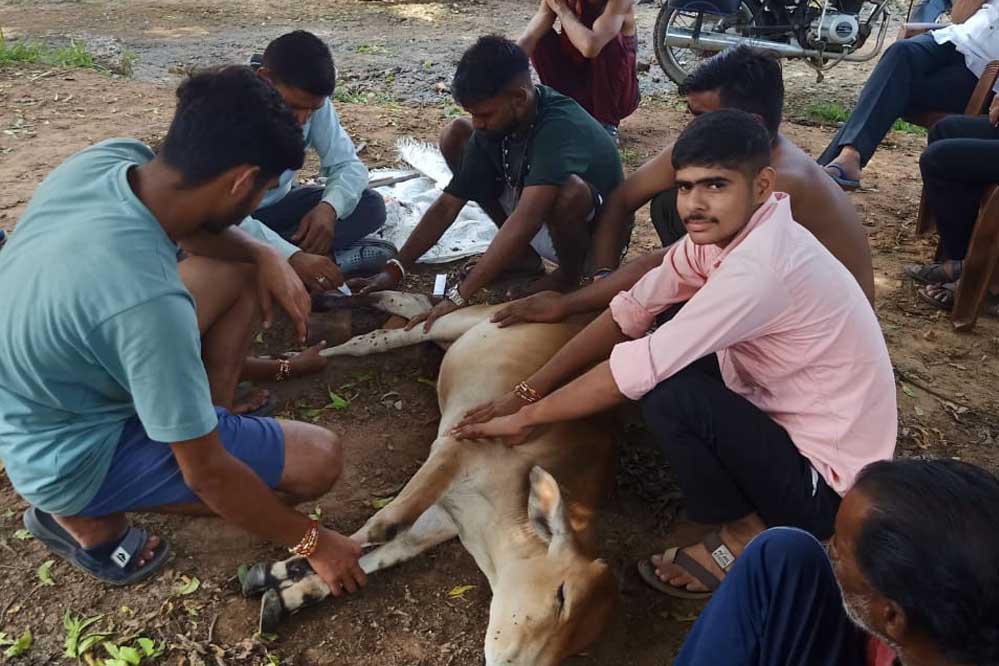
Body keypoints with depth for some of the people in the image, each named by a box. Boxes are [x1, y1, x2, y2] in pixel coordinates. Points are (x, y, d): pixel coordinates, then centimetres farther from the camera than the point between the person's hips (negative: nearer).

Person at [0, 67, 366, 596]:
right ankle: (89, 515, 0)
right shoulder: (148, 300, -39)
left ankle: (199, 418, 14)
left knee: (244, 267, 5)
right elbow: (207, 474, -27)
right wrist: (312, 542, -13)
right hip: (75, 454, -7)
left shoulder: (109, 156, -17)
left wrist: (267, 255, -8)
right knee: (319, 460, -11)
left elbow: (188, 225, 9)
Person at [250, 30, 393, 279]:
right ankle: (332, 258, -23)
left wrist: (329, 207, -34)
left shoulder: (313, 102, -14)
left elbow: (349, 165, -10)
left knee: (371, 205, -14)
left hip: (273, 208, 4)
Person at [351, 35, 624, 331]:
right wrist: (395, 270, -18)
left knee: (569, 190, -42)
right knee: (455, 136, -5)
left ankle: (570, 273, -8)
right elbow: (448, 205, -10)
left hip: (594, 232, -6)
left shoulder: (561, 126, -34)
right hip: (531, 227, 7)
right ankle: (522, 252, 4)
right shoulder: (494, 126, -12)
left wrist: (458, 297, -46)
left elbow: (526, 219, -44)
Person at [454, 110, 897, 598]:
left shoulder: (760, 266, -30)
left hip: (824, 484, -8)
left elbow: (638, 369, -29)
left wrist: (525, 418, -16)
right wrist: (526, 392, -8)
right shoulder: (721, 233, -4)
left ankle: (746, 537, 0)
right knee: (669, 358, 5)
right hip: (790, 423, 9)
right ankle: (753, 507, 12)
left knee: (667, 393, -25)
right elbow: (629, 312, -3)